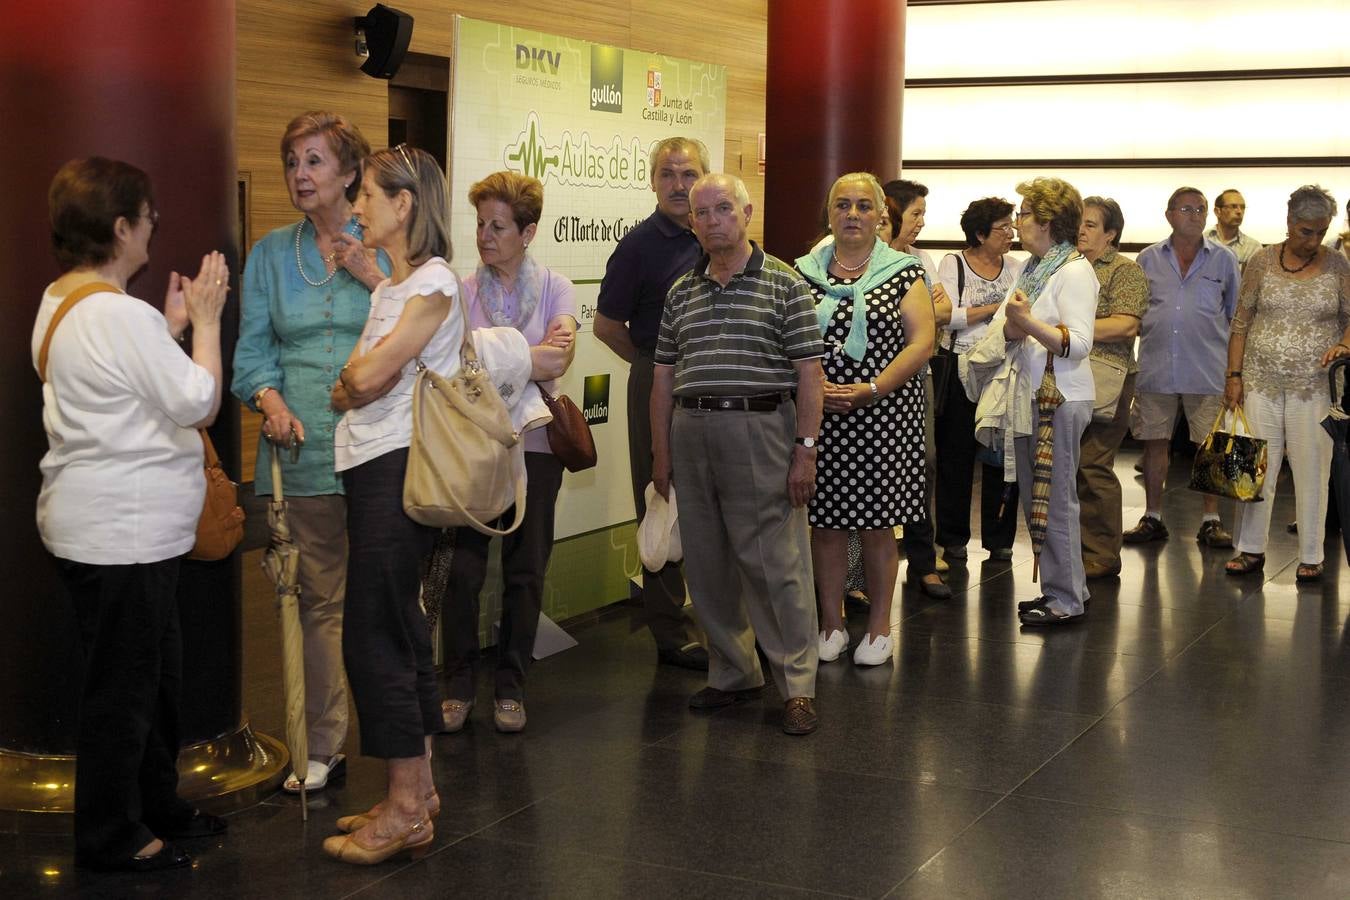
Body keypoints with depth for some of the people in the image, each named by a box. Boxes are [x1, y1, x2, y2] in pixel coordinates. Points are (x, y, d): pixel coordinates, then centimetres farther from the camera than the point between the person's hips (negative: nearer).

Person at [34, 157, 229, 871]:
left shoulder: (59, 301, 11)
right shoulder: (119, 313, -21)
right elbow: (199, 404, -18)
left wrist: (171, 328, 13)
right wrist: (205, 320, -8)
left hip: (103, 519, 11)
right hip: (121, 531, -11)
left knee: (155, 672, 20)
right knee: (123, 685, 1)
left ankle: (156, 805, 32)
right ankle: (111, 838, 12)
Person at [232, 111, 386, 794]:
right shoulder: (271, 253, 13)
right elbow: (252, 347, 10)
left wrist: (374, 279, -13)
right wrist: (270, 400, -8)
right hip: (306, 449, 3)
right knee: (320, 599, 9)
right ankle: (324, 747, 17)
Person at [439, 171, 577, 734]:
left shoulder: (554, 288, 1)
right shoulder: (463, 290, 2)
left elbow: (561, 356, -15)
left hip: (533, 444, 0)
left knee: (525, 572, 7)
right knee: (463, 569, 0)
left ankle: (510, 687, 20)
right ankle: (459, 685, 15)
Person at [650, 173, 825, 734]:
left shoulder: (784, 285, -1)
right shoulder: (681, 293, 14)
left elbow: (809, 373, -4)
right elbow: (664, 376, 16)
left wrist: (805, 450, -10)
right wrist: (661, 452, 11)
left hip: (760, 430, -5)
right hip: (691, 432, 5)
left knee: (775, 563, -4)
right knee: (708, 565, 10)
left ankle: (797, 685, 4)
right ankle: (732, 673, 23)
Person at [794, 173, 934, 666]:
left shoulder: (903, 273, 3)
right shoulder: (804, 273, 9)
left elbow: (921, 342, -5)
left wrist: (869, 391, -14)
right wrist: (813, 386, -13)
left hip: (882, 417, -2)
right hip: (819, 417, 2)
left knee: (876, 525, 3)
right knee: (825, 522, 5)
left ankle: (879, 626, 16)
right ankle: (831, 623, 17)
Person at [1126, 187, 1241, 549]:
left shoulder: (1224, 259, 6)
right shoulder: (1148, 258, 8)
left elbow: (1236, 314, 12)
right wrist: (1148, 333, 4)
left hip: (1206, 369, -1)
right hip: (1156, 368, 1)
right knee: (1154, 441, 6)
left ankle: (1211, 521, 9)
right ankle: (1152, 518, 16)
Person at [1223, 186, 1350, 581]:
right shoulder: (1262, 262, 2)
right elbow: (1241, 323, 5)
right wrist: (1234, 376, 0)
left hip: (1313, 385, -1)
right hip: (1261, 382, 1)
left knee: (1311, 470, 2)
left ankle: (1311, 556, 12)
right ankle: (1251, 549, 15)